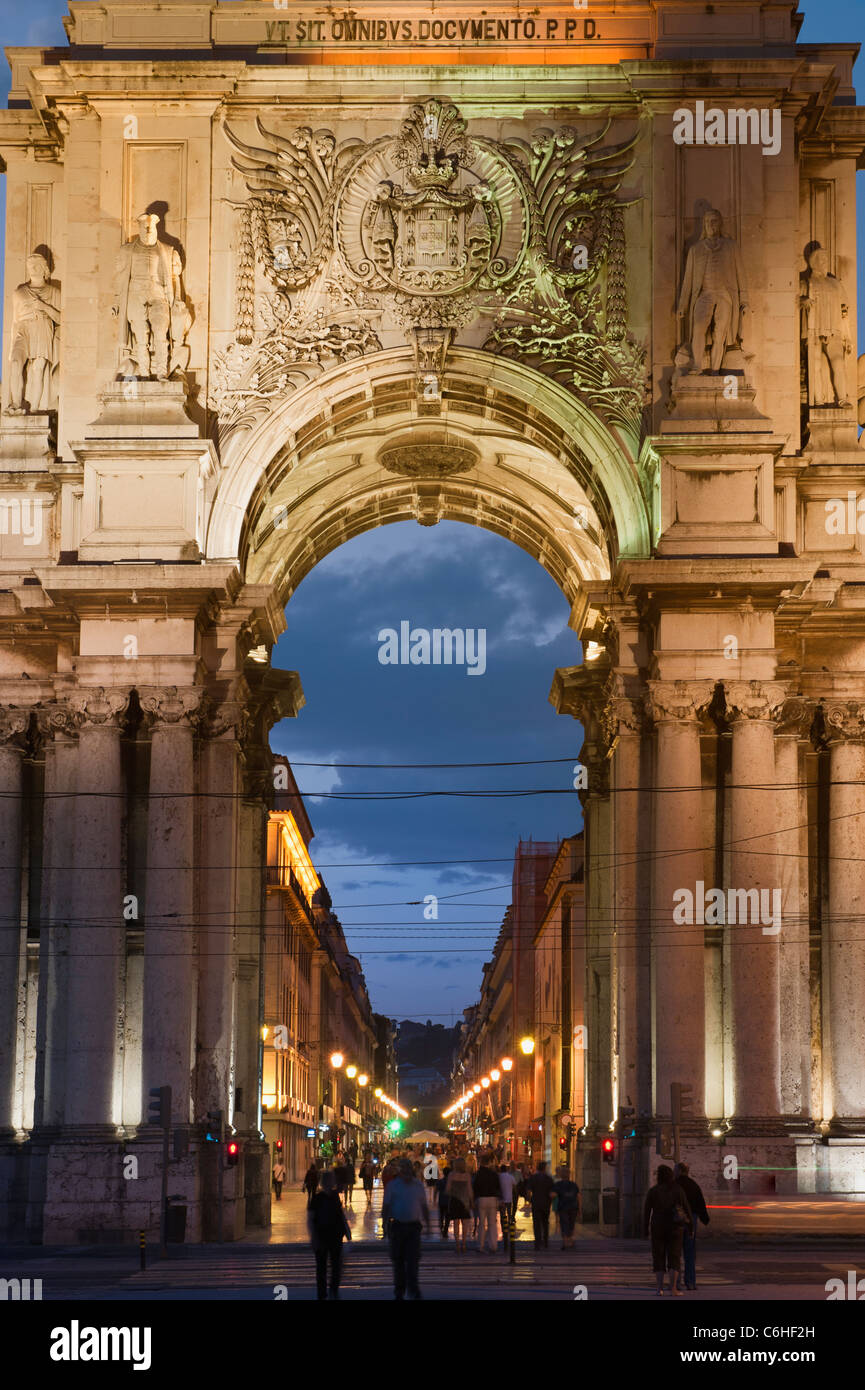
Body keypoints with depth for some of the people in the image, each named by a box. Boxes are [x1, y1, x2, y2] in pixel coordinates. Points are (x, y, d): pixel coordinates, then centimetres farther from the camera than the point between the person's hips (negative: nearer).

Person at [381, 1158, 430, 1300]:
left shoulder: (419, 1186, 9)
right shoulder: (392, 1186, 4)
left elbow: (424, 1207, 16)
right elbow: (386, 1207, 4)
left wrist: (427, 1225, 11)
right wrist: (385, 1224, -6)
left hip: (414, 1226, 0)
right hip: (397, 1225, 0)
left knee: (413, 1258, -12)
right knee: (398, 1259, 5)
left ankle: (413, 1289, -14)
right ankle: (399, 1291, 15)